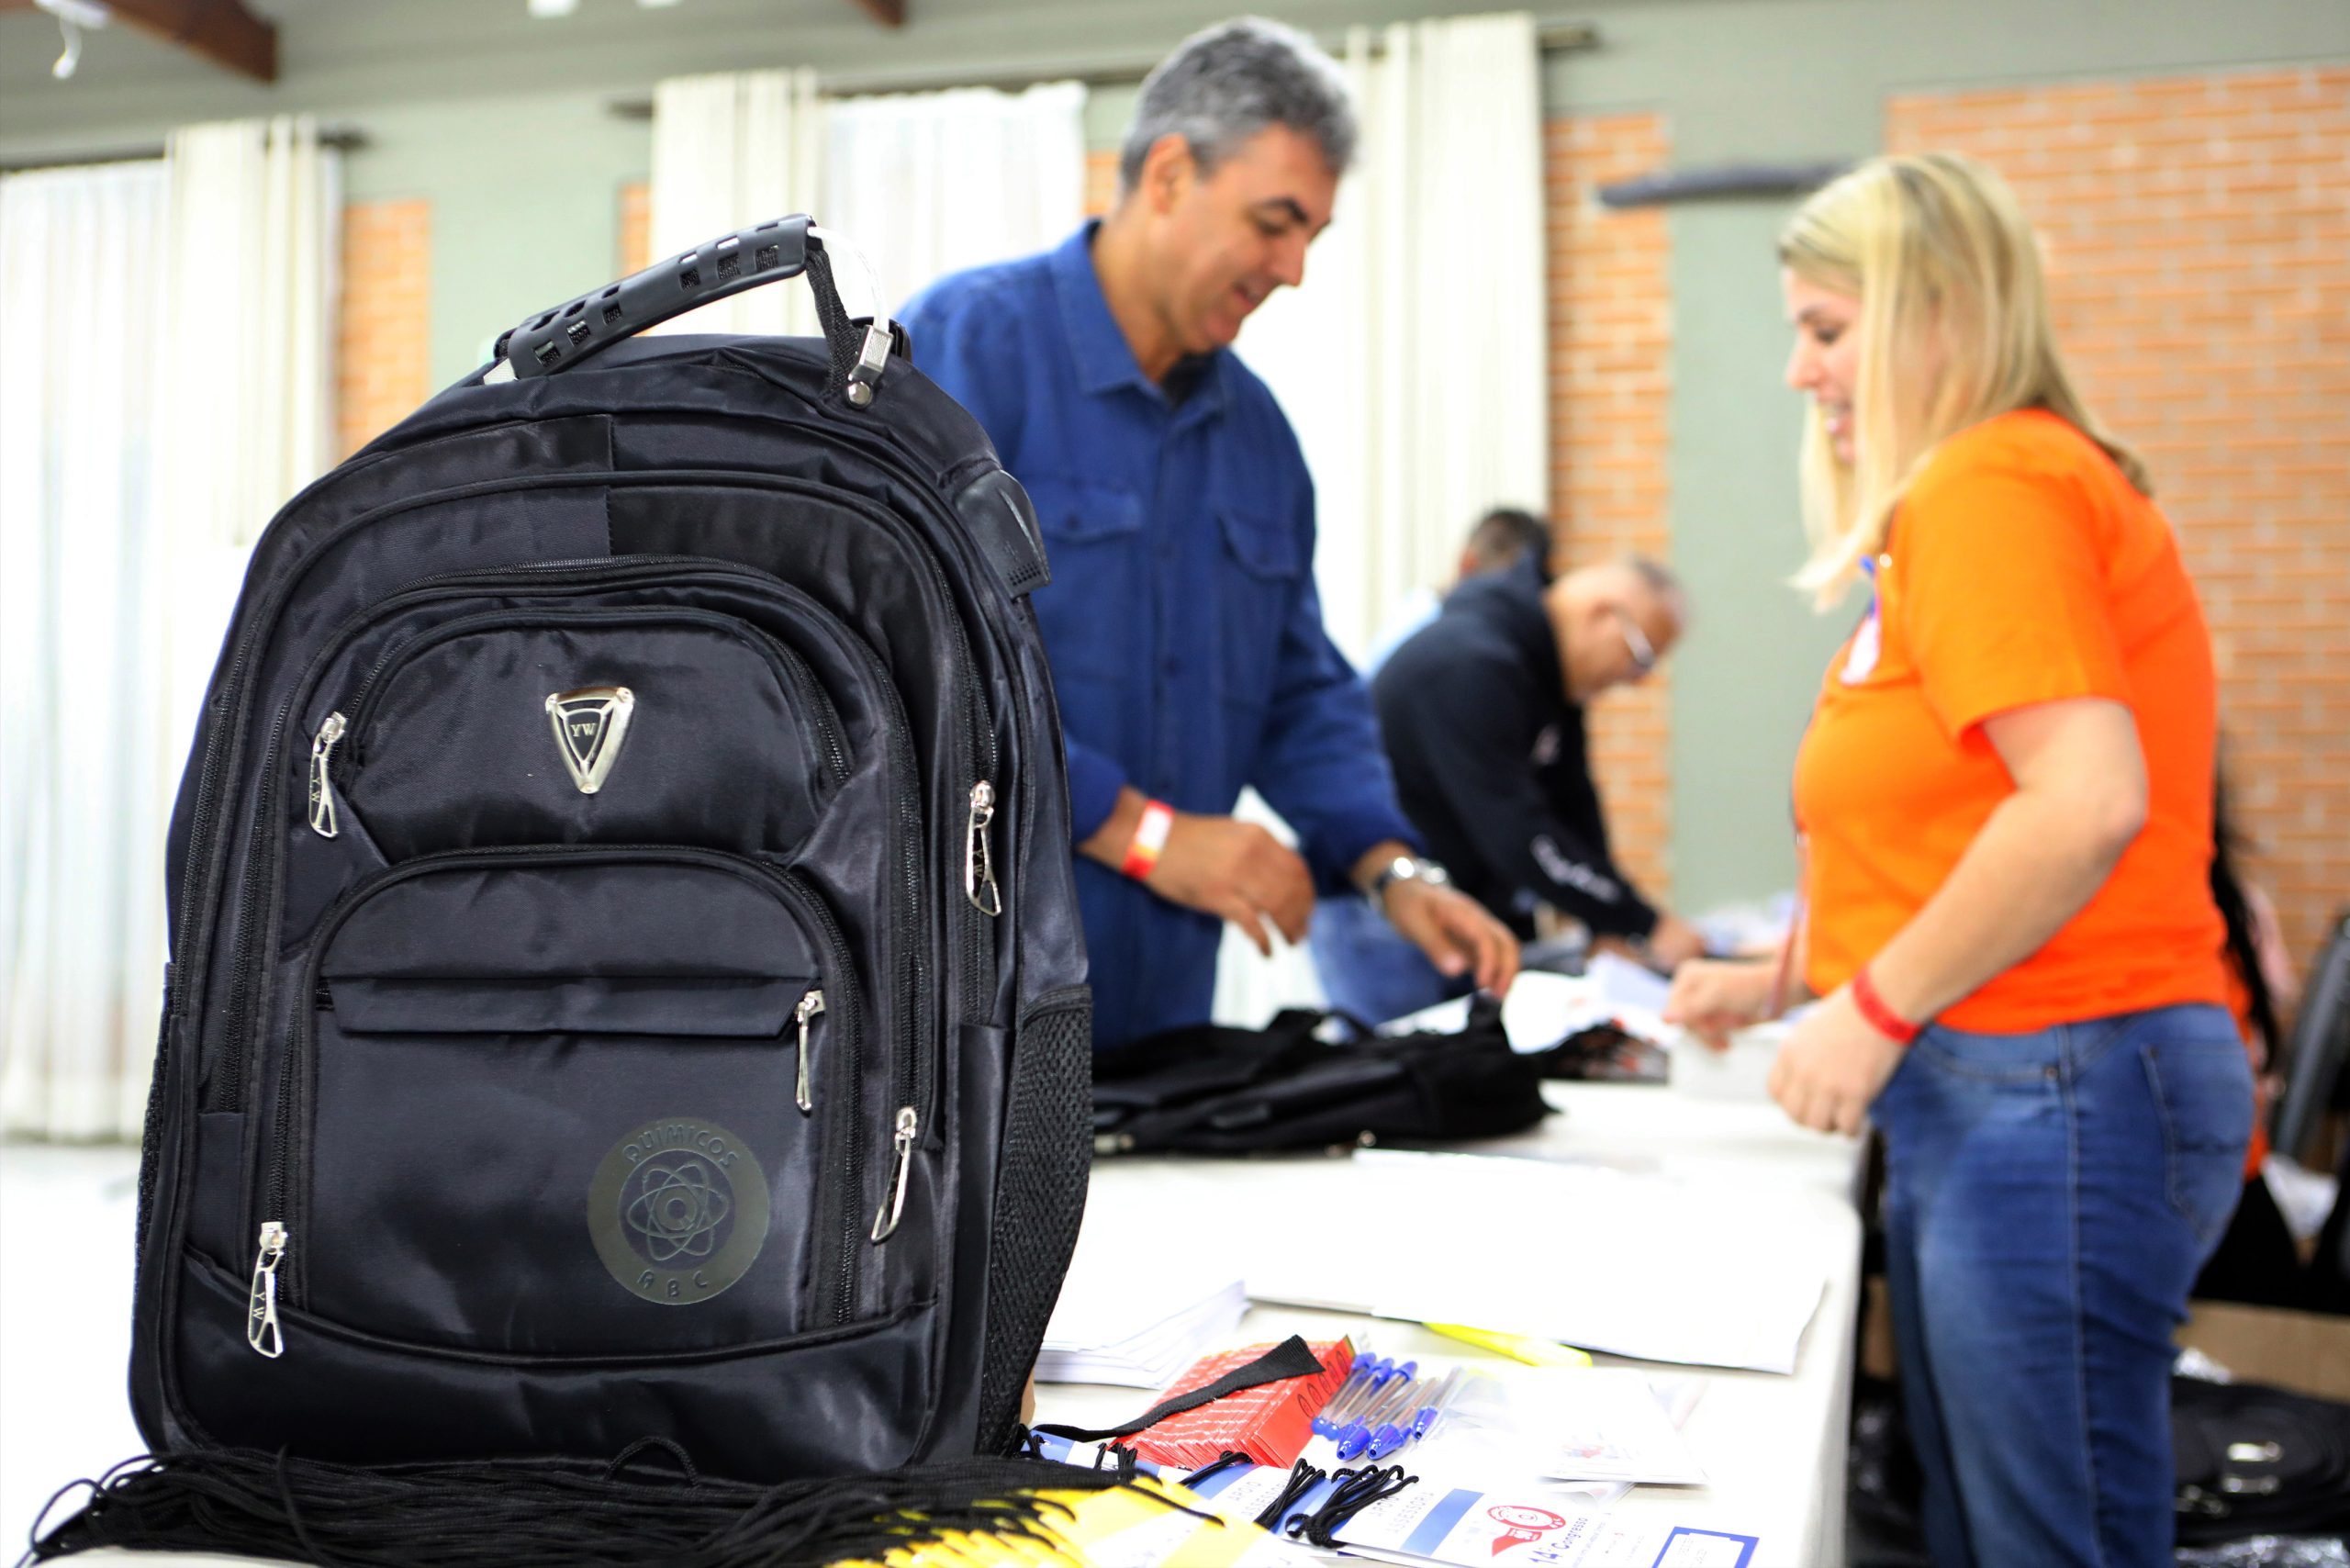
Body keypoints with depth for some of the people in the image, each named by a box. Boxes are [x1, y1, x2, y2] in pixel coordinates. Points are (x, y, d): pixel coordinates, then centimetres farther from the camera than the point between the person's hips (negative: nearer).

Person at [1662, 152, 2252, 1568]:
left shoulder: (1993, 485, -13)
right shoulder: (1969, 489, 17)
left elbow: (2087, 802, -24)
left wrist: (1877, 1007, -16)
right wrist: (1791, 973, 20)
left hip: (2055, 1090, -10)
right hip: (1985, 1091, 10)